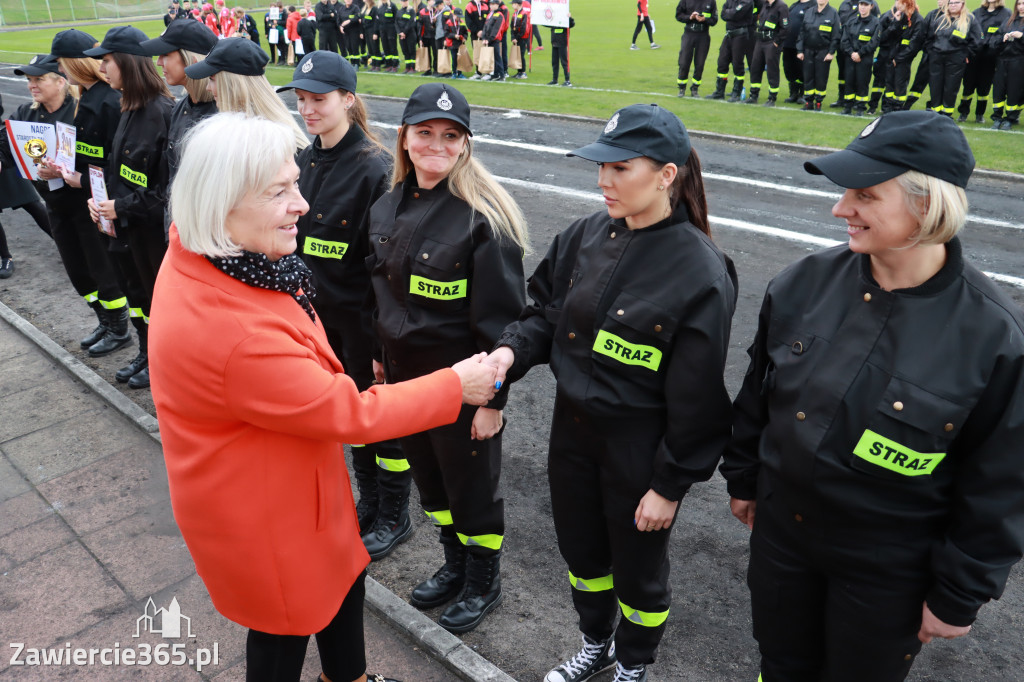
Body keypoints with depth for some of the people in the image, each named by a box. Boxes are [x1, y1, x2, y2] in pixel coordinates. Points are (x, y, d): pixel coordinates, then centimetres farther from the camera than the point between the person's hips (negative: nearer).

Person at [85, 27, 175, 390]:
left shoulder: (160, 111, -21)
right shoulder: (130, 108, 7)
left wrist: (122, 207, -19)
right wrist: (102, 198, 1)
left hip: (155, 227, -9)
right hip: (127, 223, 9)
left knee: (158, 295, 8)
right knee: (135, 290, 20)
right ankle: (146, 354, 37)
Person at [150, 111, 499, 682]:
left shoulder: (196, 258, -10)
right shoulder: (233, 332, -39)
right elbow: (348, 413, -29)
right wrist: (455, 386, -18)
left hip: (293, 479, 9)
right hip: (259, 514, -9)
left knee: (345, 576, 26)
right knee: (285, 631, 18)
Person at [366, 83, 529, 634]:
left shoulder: (484, 218, -20)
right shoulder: (389, 206, 2)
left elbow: (500, 318, -19)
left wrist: (493, 397, -18)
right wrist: (382, 356, 17)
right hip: (404, 372, 7)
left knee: (471, 484, 12)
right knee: (429, 476, 22)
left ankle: (484, 583, 37)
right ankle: (454, 565, 47)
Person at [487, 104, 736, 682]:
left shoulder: (701, 272, -21)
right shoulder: (586, 238, -4)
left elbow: (695, 397, -17)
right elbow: (548, 313, 6)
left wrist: (670, 485, -12)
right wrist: (512, 350, -14)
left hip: (641, 447, -5)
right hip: (573, 426, 6)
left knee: (637, 569, 18)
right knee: (581, 550, 25)